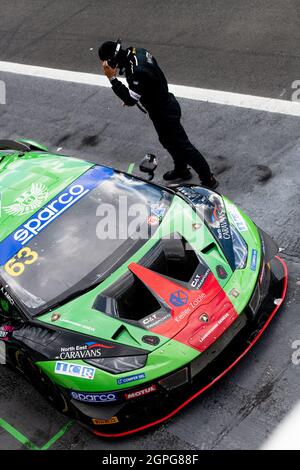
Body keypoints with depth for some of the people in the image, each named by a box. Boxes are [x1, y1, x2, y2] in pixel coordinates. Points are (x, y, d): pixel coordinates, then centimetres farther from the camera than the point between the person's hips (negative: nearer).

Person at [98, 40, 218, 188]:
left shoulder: (137, 72, -35)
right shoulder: (137, 51, -5)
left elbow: (130, 99, -29)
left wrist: (112, 78, -30)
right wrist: (131, 96, 10)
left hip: (164, 113, -9)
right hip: (165, 103, 10)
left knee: (182, 146, 4)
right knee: (168, 141, 27)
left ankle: (208, 180, 18)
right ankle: (181, 170, 49)